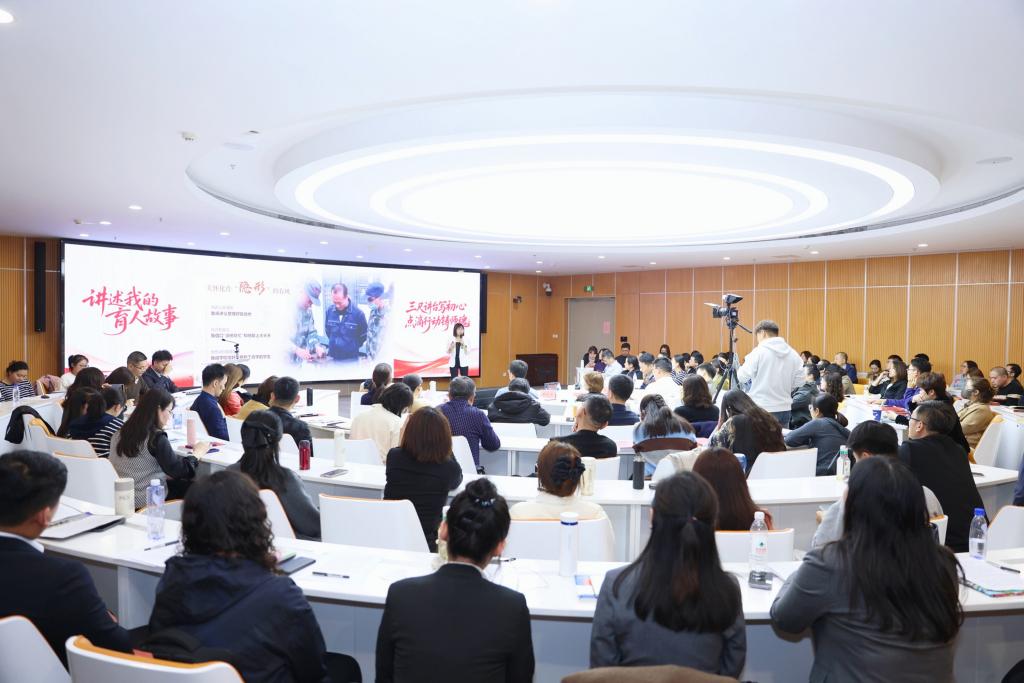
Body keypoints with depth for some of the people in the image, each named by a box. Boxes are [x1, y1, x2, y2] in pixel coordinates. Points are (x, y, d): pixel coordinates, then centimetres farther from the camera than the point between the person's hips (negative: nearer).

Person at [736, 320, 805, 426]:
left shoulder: (759, 351, -11)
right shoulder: (793, 354, 4)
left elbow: (742, 377, -11)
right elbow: (799, 382, 5)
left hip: (762, 409, -5)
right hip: (784, 409, 5)